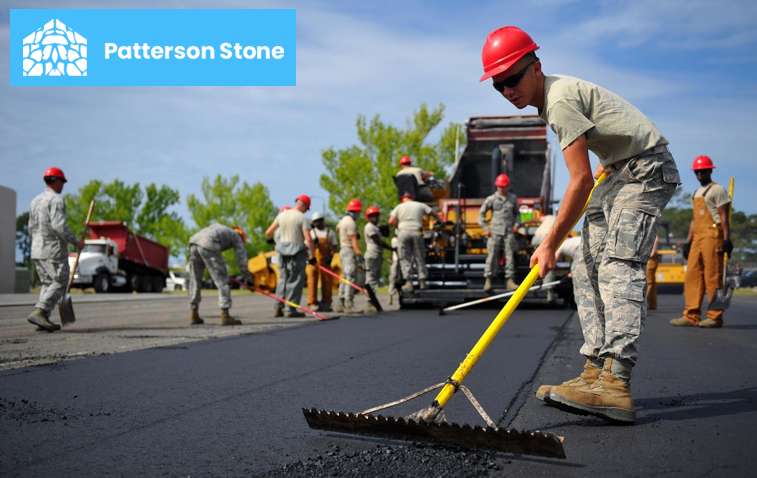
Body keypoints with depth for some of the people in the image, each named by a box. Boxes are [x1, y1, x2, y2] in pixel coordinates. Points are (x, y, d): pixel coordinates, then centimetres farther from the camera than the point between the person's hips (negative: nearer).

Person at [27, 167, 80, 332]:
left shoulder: (36, 200, 15)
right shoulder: (56, 200, -12)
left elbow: (32, 228, 18)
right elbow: (59, 226, -22)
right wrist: (75, 242, -13)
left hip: (36, 250, 9)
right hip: (54, 249, -8)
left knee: (47, 284, 13)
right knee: (59, 283, -6)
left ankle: (44, 319, 4)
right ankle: (38, 313, -20)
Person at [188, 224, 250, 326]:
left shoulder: (220, 228, 40)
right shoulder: (236, 236, 23)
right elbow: (241, 257, 17)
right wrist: (247, 277, 20)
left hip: (193, 241, 7)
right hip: (208, 245, -7)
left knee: (195, 281, 15)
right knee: (222, 280, 1)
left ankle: (194, 315, 17)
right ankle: (225, 315, -4)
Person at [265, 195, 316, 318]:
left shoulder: (282, 215, 5)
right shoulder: (302, 218, -10)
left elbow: (268, 233, 11)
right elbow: (308, 239, -16)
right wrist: (313, 256, -9)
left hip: (283, 252, 5)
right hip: (297, 252, -5)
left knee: (283, 278, 15)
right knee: (296, 280, 3)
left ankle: (278, 307, 10)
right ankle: (292, 310, 2)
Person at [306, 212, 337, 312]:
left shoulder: (330, 233, 11)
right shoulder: (311, 233, 12)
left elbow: (334, 247, 9)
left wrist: (330, 256, -8)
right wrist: (313, 242, -12)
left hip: (325, 261, 0)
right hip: (313, 260, 0)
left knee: (326, 282, 1)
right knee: (312, 281, -3)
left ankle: (326, 303, 8)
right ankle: (312, 303, -1)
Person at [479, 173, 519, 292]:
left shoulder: (513, 198, 12)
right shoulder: (491, 199, 2)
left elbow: (516, 213, 26)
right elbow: (481, 213, 6)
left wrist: (514, 224, 14)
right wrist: (485, 228, 0)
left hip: (508, 232, 3)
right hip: (495, 232, -3)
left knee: (510, 255, -2)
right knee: (492, 255, -8)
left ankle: (509, 280, 1)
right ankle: (488, 280, -8)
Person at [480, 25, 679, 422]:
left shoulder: (560, 100, -22)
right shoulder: (553, 94, 10)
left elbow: (581, 180, -23)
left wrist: (550, 244, -19)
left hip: (646, 169, -11)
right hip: (618, 172, 11)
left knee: (618, 266, -26)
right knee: (587, 270, 3)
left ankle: (615, 384, -37)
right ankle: (596, 371, 1)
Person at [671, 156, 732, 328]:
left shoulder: (717, 190, -1)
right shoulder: (696, 193, 24)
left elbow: (724, 217, -8)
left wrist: (727, 239, -16)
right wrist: (688, 241, 20)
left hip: (713, 235, -8)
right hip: (697, 237, 8)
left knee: (713, 277, -9)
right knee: (692, 275, 3)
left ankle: (715, 317, -5)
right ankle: (691, 316, 3)